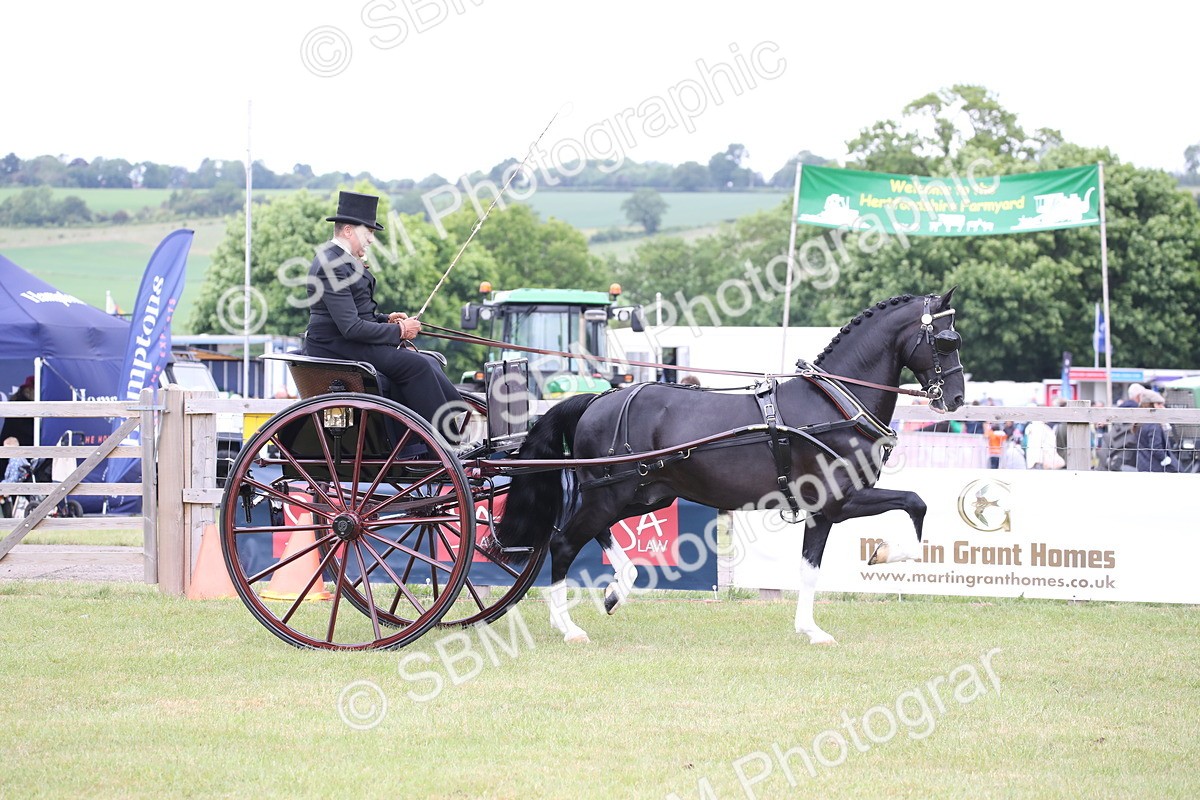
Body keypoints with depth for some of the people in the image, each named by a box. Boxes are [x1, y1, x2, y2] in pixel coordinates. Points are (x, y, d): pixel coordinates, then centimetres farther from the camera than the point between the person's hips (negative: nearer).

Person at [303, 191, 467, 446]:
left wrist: (385, 319, 7)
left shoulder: (340, 260, 15)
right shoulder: (331, 267, -20)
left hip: (348, 342, 11)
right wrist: (398, 331, -16)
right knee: (415, 365, -20)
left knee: (428, 362, 1)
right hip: (338, 347, -11)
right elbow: (351, 327, -25)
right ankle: (445, 441, -16)